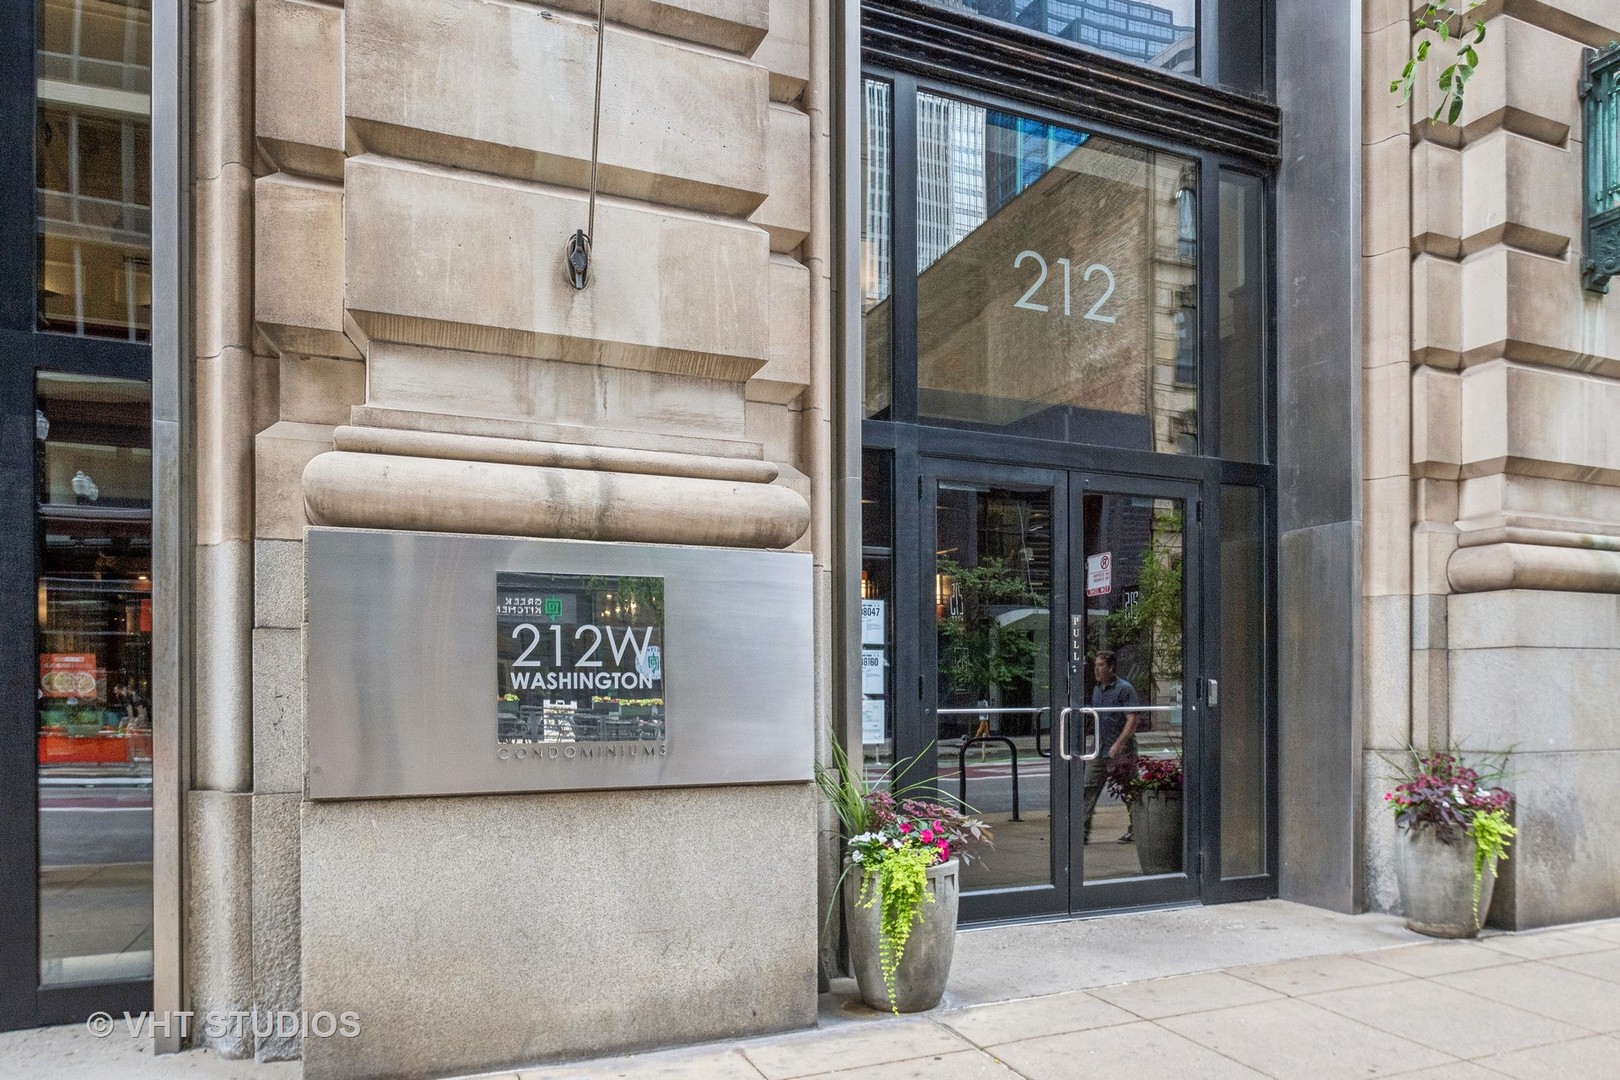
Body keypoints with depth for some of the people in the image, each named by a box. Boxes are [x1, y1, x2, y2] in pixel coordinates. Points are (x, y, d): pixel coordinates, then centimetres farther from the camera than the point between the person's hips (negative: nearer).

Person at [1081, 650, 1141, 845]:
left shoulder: (1124, 689, -11)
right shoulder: (1097, 689, 13)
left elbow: (1133, 719, -17)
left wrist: (1118, 744, -24)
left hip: (1121, 752, -7)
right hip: (1098, 751, 7)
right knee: (1089, 789, -1)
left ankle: (1135, 830, 20)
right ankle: (1083, 832, -1)